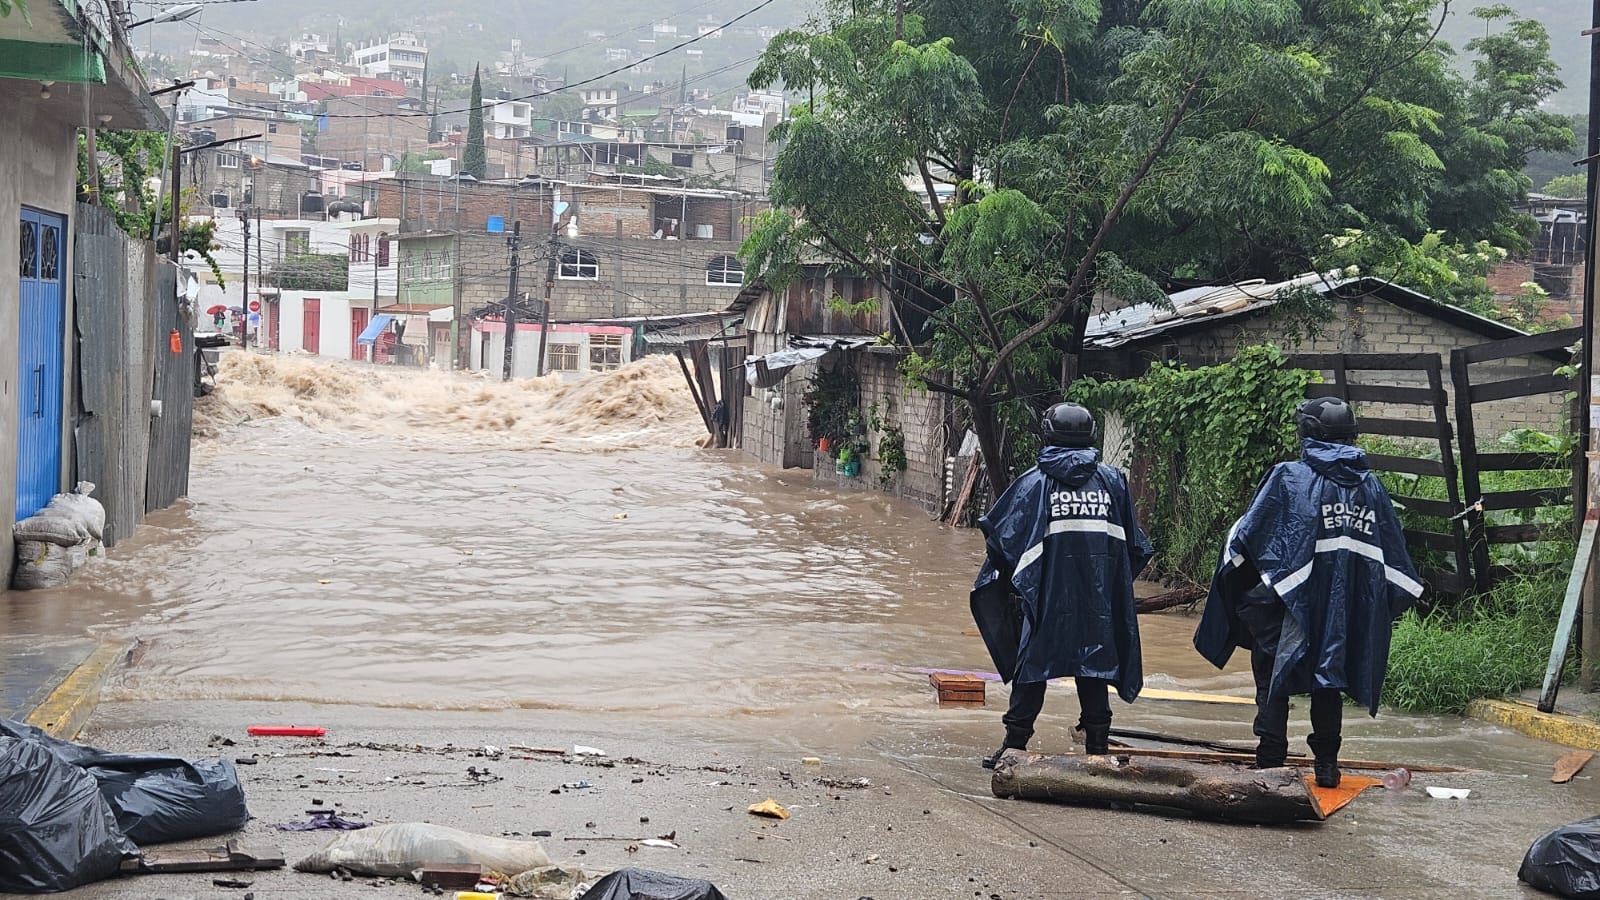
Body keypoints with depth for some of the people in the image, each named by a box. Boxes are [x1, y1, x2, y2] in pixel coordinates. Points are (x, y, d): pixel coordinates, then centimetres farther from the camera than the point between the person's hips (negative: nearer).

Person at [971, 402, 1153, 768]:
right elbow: (1135, 546, 9)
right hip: (1100, 598, 2)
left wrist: (1012, 582, 14)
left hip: (1046, 594, -2)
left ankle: (1015, 745, 7)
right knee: (1094, 668, 9)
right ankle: (1097, 748, 10)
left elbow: (1002, 539, -1)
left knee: (1032, 665, 6)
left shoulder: (1034, 482, -3)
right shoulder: (1112, 480, 5)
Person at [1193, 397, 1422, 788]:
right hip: (1351, 609, 4)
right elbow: (1394, 554, 10)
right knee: (1329, 681, 15)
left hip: (1296, 601, -4)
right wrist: (1389, 608, 19)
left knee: (1272, 678, 7)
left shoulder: (1289, 477, -7)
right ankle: (1327, 763, 14)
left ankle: (1270, 760, 3)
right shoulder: (1371, 485, 7)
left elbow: (1247, 537, -8)